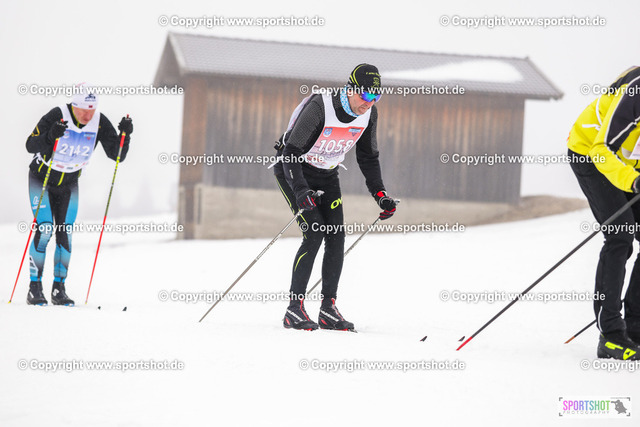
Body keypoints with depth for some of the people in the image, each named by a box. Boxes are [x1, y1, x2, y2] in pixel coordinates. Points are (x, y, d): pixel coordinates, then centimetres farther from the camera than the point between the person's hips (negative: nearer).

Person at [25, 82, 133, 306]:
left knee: (65, 233, -2)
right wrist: (51, 136, -44)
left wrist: (125, 135, -28)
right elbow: (31, 146, -25)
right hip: (41, 178, -4)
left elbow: (117, 155, -11)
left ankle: (59, 289, 6)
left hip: (69, 183, 4)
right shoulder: (57, 116, -25)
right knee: (45, 230, -13)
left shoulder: (100, 122, -14)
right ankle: (35, 288, -6)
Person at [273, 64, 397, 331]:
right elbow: (290, 153, -28)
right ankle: (294, 309, -13)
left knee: (337, 238, -7)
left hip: (327, 176, 6)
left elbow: (368, 158, 5)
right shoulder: (319, 107, -30)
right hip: (294, 170, -6)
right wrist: (301, 192, -39)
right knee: (314, 234, -19)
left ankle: (328, 309, 2)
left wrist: (380, 194, -4)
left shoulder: (369, 114, -10)